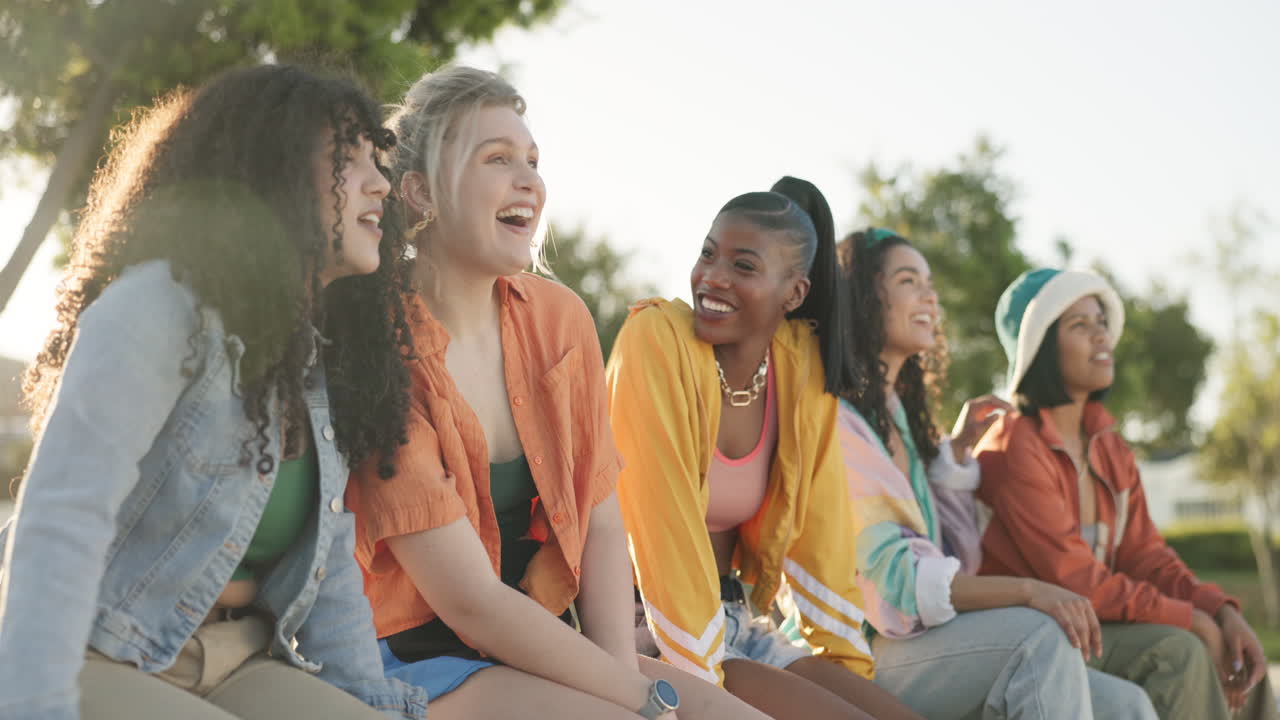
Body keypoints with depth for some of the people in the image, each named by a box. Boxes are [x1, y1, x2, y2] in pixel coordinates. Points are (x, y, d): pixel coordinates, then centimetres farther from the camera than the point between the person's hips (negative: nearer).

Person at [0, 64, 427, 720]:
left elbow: (331, 556, 11)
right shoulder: (161, 305, -17)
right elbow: (62, 517, -28)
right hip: (98, 661, -7)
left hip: (236, 665, 7)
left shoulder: (321, 355, 10)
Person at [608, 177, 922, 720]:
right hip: (650, 632, -6)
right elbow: (661, 521, -18)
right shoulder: (657, 340, -15)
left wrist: (846, 656, 2)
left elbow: (819, 525, 7)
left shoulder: (803, 364, 2)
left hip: (737, 621, 6)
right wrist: (698, 674, -19)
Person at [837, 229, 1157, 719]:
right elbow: (889, 578, -19)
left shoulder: (897, 412, 20)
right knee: (1041, 634, -29)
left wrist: (956, 451, 14)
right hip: (862, 656, -8)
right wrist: (1027, 591, -26)